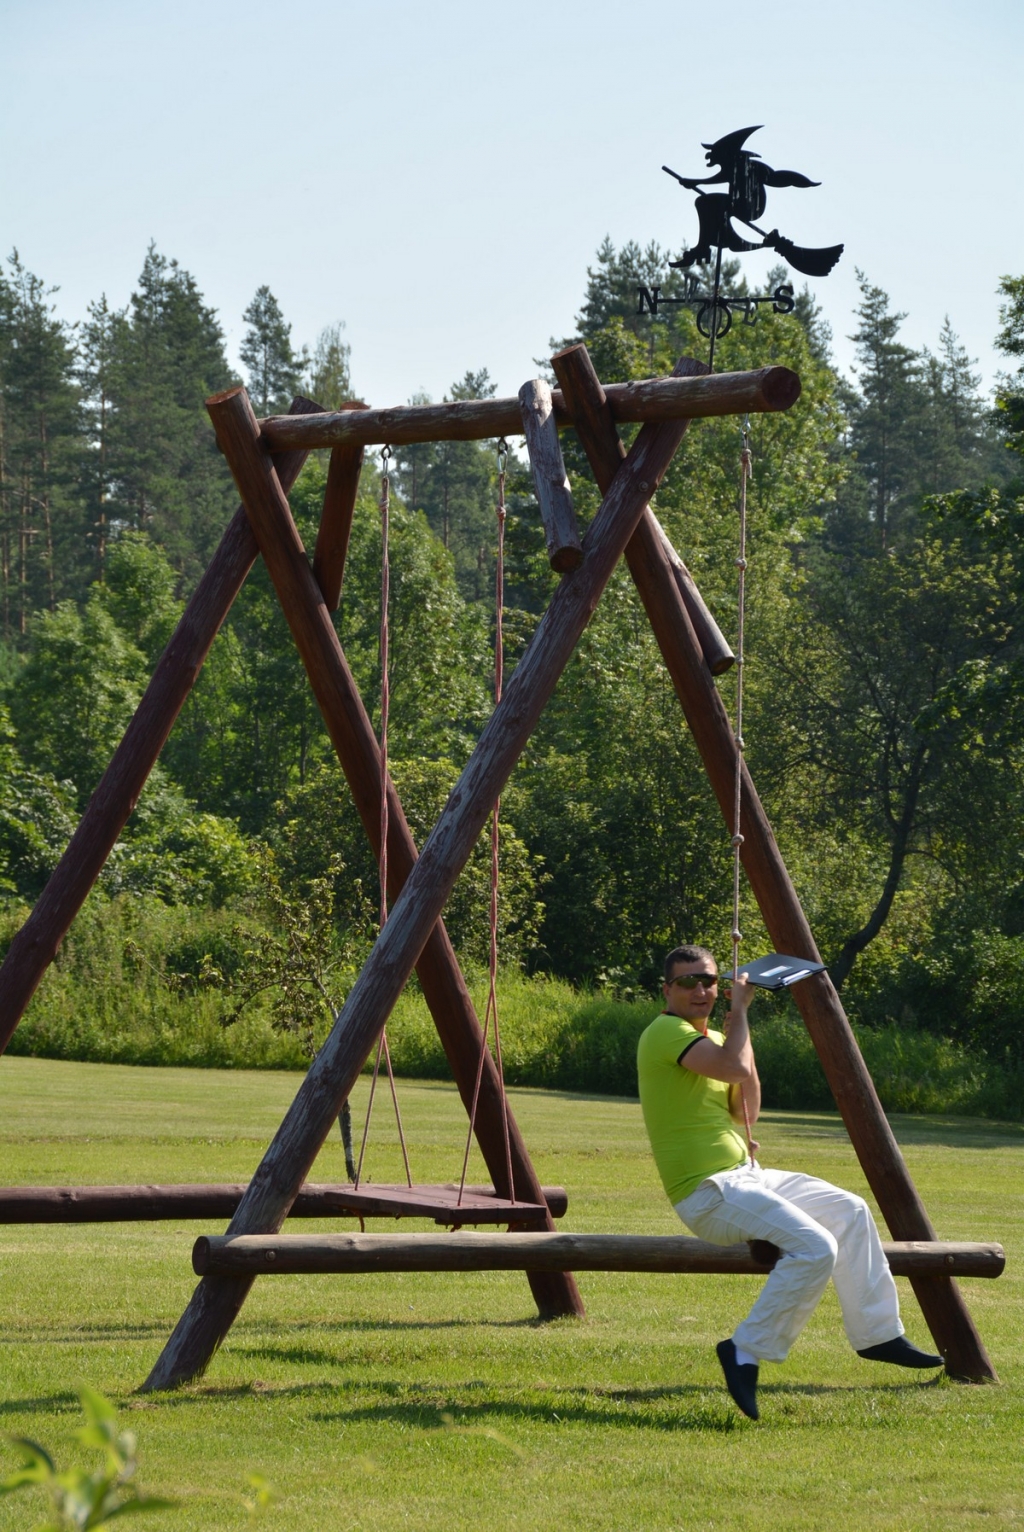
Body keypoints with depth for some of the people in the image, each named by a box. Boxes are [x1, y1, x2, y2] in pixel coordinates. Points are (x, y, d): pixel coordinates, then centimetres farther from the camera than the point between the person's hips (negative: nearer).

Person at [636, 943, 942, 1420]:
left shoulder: (711, 1037, 17)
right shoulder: (665, 1032, -14)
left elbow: (746, 1111, 16)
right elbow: (734, 1067, -28)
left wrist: (739, 1032, 4)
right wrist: (739, 1009, -12)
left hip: (745, 1176, 10)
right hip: (707, 1191, -10)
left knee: (849, 1211, 12)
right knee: (814, 1247, -25)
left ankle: (877, 1333, 19)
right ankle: (746, 1353, -20)